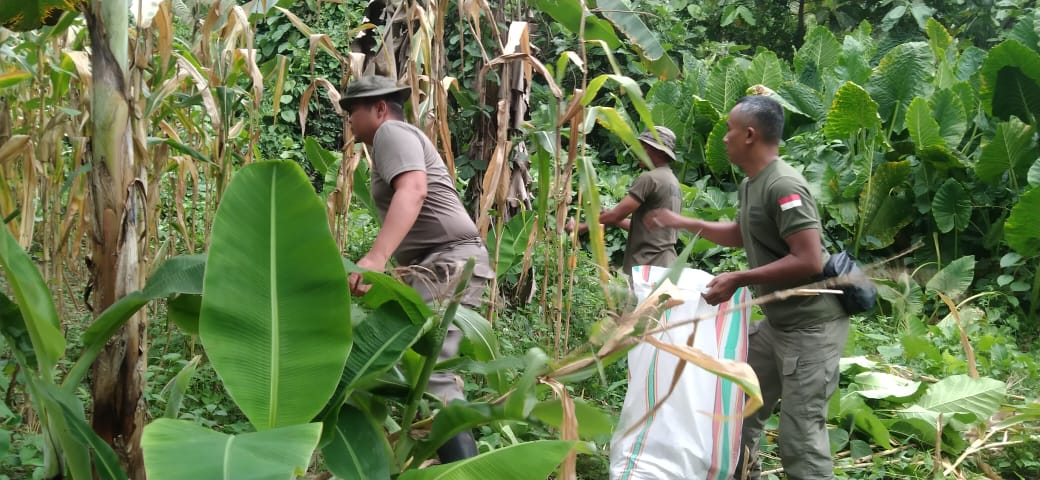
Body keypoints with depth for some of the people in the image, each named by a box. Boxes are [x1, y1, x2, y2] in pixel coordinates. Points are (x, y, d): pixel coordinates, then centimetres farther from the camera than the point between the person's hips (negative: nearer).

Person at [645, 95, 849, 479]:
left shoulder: (784, 187, -22)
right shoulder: (751, 184, 9)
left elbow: (809, 261, -27)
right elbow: (742, 235, 28)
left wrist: (738, 280, -24)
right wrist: (681, 223, 25)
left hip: (810, 325, -10)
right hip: (777, 322, 10)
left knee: (800, 435, -9)